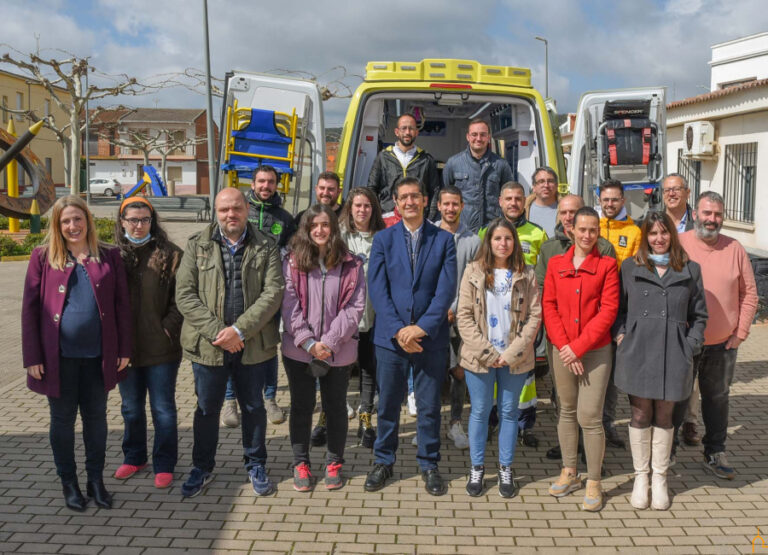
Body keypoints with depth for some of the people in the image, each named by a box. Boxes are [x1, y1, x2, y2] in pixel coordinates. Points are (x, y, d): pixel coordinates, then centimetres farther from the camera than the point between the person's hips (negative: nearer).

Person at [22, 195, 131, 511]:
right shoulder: (43, 257, 0)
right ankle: (68, 482, 27)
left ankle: (96, 479, 27)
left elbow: (122, 303, 5)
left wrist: (123, 349, 1)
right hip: (58, 355, -1)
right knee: (63, 419, 11)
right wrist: (32, 357, -5)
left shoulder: (108, 256, 3)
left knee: (96, 417, 11)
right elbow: (30, 308, -1)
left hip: (97, 354, 1)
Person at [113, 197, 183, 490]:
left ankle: (164, 464, 22)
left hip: (161, 348, -3)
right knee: (131, 408, 18)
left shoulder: (170, 255, -6)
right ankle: (134, 457, 37)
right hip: (125, 347, 3)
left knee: (163, 410, 7)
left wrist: (169, 327, -12)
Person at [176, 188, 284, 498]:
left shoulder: (266, 248, 1)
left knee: (253, 407, 14)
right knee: (207, 408, 13)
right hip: (208, 345, 0)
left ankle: (255, 465, 33)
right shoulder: (197, 246, 1)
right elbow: (185, 295, -6)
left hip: (253, 345, 0)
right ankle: (202, 468, 32)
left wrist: (240, 330, -18)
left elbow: (273, 293, -9)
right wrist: (217, 331, -15)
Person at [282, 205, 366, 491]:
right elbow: (289, 305, -6)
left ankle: (334, 463, 29)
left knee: (336, 407, 12)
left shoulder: (351, 264, -1)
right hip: (298, 350, 0)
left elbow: (355, 306, -7)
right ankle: (300, 463, 27)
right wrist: (309, 342, -15)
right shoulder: (293, 262, 0)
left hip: (338, 352, 0)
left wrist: (329, 342, -15)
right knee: (301, 406, 12)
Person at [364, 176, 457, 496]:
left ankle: (429, 464, 26)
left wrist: (423, 327, -15)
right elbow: (377, 289, -3)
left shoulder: (443, 240, 3)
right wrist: (398, 330, -14)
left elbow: (446, 289, -5)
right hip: (390, 337, 1)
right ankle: (383, 461, 28)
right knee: (387, 404, 10)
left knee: (429, 406, 9)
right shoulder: (383, 239, 4)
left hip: (431, 338, 0)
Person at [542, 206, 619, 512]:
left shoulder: (607, 265, -2)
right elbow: (549, 306, 3)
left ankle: (594, 483, 8)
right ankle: (569, 473, 26)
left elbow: (608, 311, -8)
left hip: (596, 351, -3)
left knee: (589, 416, -5)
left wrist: (578, 347, -12)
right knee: (567, 411, 12)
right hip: (562, 350, 3)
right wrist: (563, 345, -8)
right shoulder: (556, 263, 7)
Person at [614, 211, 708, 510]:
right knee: (640, 414, 6)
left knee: (664, 416, 9)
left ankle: (659, 479, 21)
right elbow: (618, 307, 10)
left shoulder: (690, 270, 8)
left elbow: (699, 314, 11)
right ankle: (640, 477, 19)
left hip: (672, 356, 1)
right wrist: (621, 335, -4)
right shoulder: (630, 267, 7)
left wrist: (690, 345, 0)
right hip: (637, 351, 0)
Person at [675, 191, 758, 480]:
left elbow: (749, 293, 7)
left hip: (723, 344, 3)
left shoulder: (734, 249, 2)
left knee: (717, 399, 14)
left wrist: (740, 332, 0)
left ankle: (715, 453, 29)